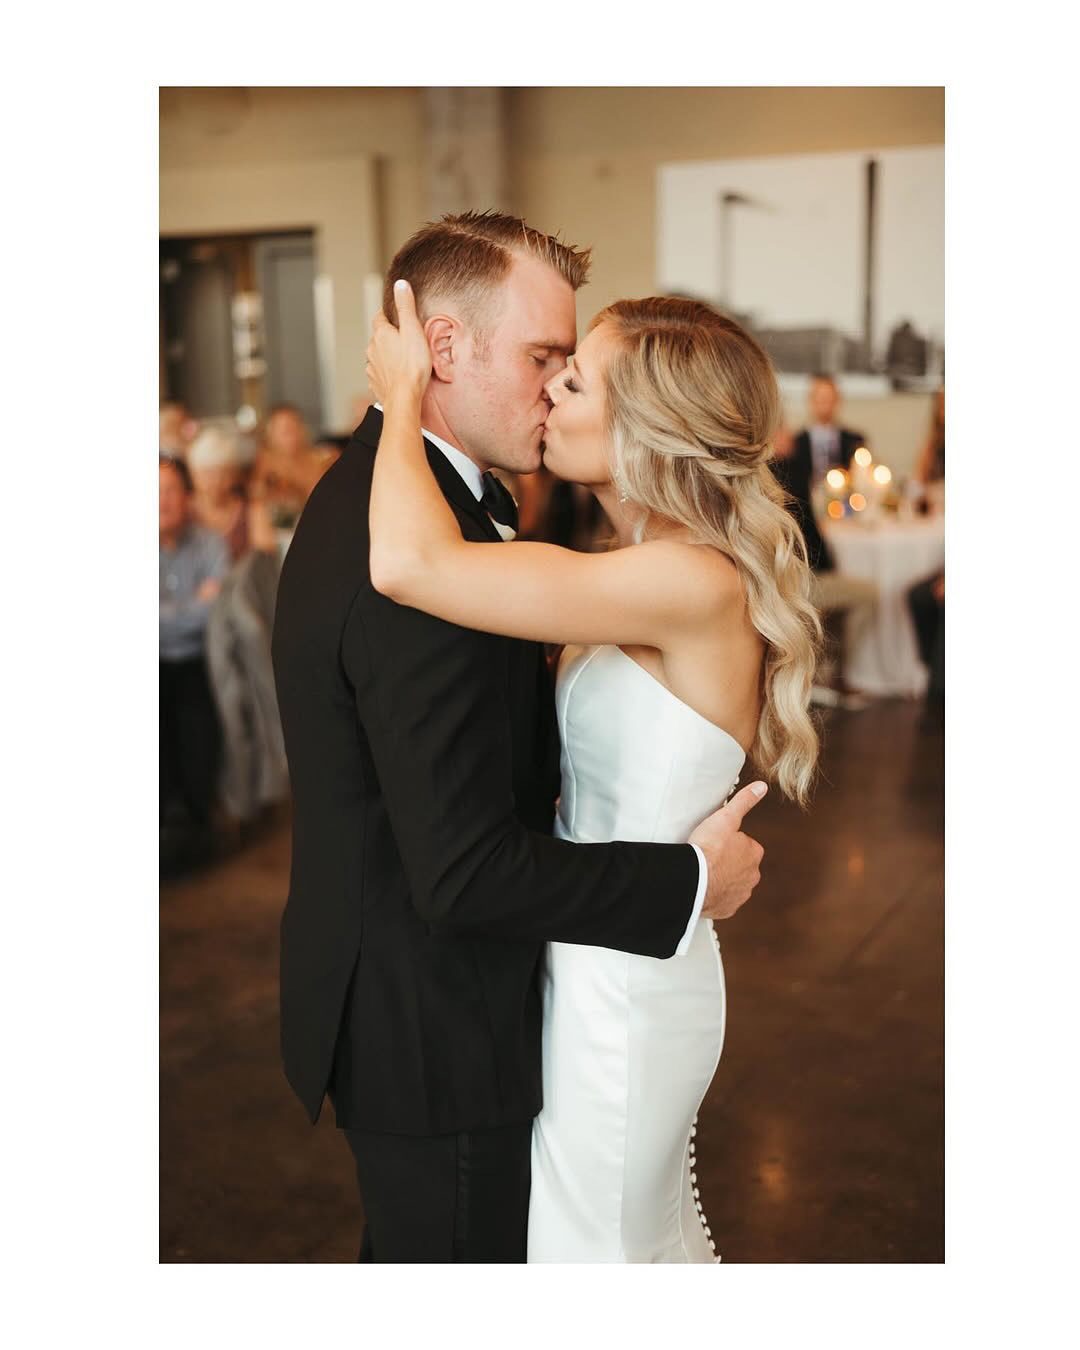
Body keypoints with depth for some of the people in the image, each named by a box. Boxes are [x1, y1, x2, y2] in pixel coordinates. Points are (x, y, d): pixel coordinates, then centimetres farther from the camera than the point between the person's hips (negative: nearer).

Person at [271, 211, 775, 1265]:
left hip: (371, 985, 10)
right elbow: (467, 870, -30)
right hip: (432, 1035, -10)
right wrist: (692, 880, -19)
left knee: (406, 1247, 29)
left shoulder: (361, 494, 4)